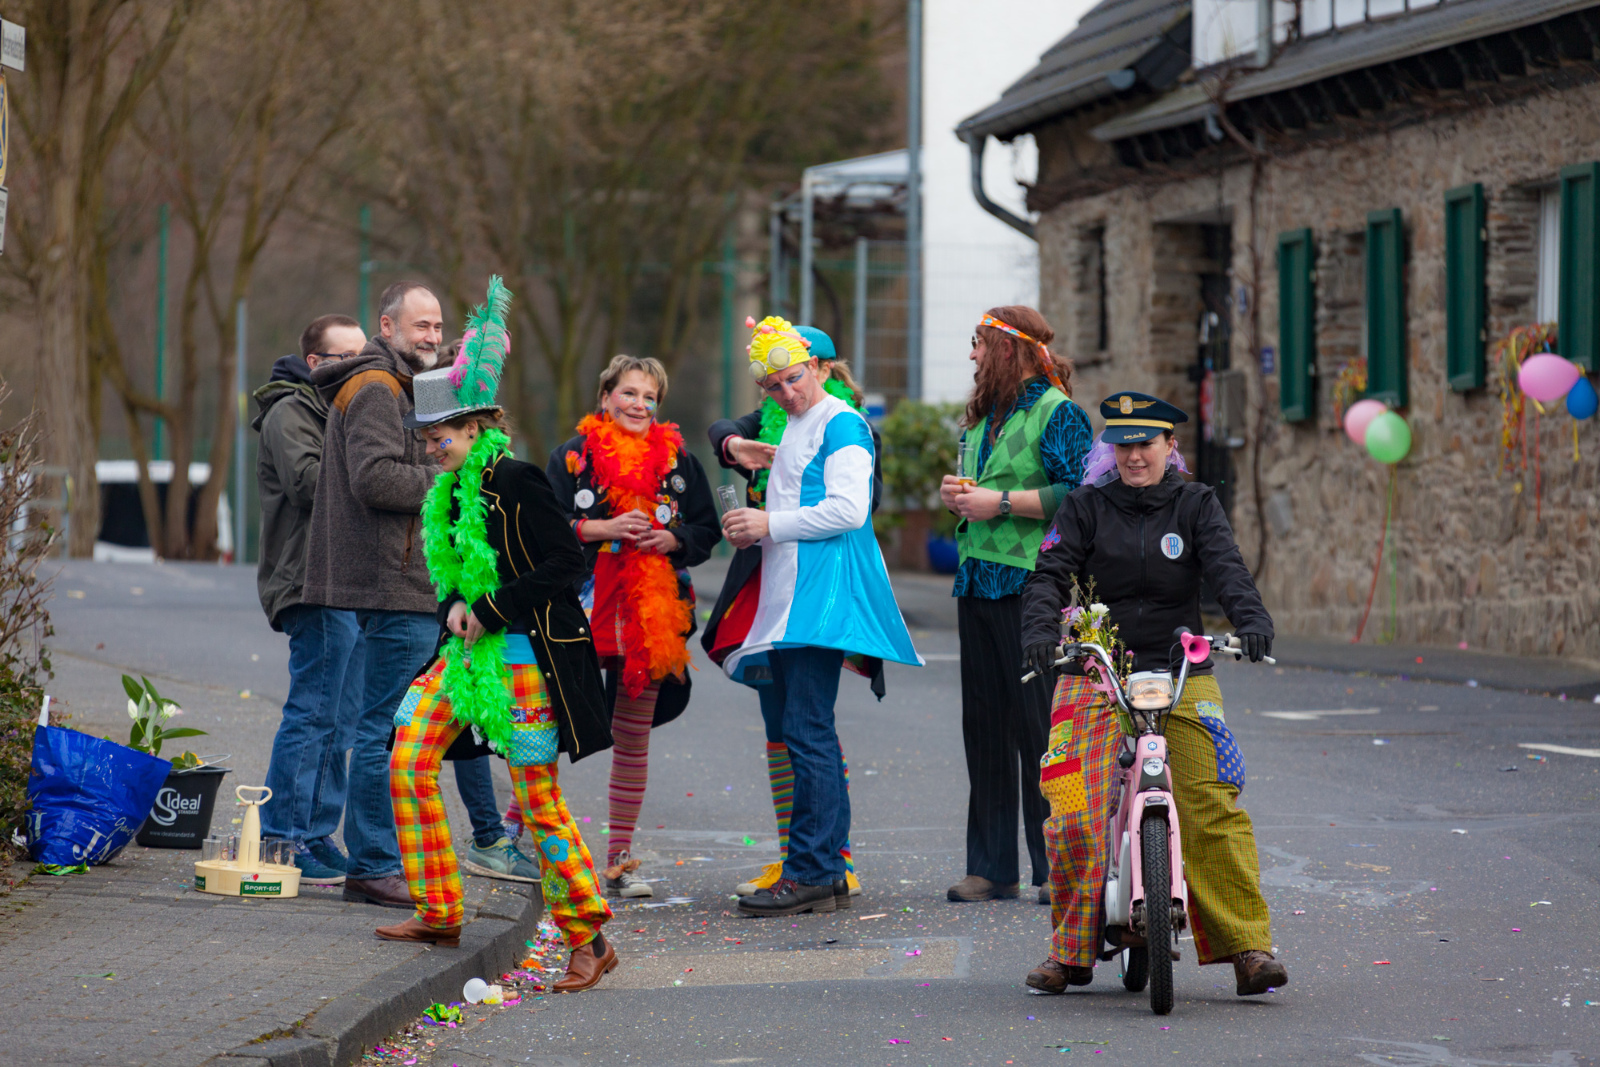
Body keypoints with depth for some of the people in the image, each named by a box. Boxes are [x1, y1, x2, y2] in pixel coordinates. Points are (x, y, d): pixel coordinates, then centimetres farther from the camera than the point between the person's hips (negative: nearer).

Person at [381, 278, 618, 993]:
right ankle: (439, 914, 14)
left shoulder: (515, 482, -14)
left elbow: (566, 563, -17)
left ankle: (589, 940, 0)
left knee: (538, 799, -8)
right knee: (408, 765, 3)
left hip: (524, 652, -9)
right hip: (468, 647, 9)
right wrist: (459, 607, 0)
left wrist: (490, 612, -16)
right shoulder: (452, 491, 12)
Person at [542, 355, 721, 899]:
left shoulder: (678, 460, 11)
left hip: (654, 614, 3)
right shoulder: (573, 457, 4)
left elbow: (707, 529, 13)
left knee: (634, 737, 7)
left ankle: (620, 859, 12)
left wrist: (672, 539, -7)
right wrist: (601, 529, -14)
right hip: (583, 610, -3)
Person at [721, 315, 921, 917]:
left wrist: (771, 524, -13)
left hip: (824, 595, -10)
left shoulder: (841, 424, -6)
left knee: (807, 732, -13)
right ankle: (827, 873, 13)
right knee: (790, 727, 9)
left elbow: (847, 509, -17)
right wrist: (752, 531, 14)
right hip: (785, 597, 10)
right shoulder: (792, 429, 22)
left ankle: (813, 873, -13)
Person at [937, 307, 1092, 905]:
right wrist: (956, 494, 9)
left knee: (1039, 726, -6)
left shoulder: (1057, 412, -7)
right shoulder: (983, 417, 19)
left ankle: (1056, 868, 0)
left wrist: (1000, 502, -15)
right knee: (984, 723, 8)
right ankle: (992, 867, 13)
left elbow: (1077, 496, -16)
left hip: (1031, 586, -8)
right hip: (977, 582, 8)